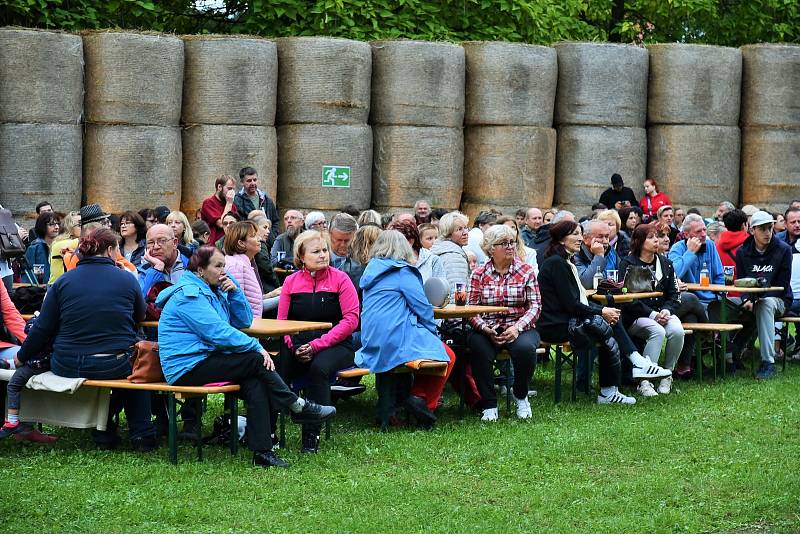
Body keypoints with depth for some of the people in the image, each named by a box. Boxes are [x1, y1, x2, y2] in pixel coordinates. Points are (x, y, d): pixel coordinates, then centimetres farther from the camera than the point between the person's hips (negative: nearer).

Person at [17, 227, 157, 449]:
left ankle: (104, 431, 26)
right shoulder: (127, 279, -1)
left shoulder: (64, 281, 1)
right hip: (115, 365, -2)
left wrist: (22, 356, 15)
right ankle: (141, 433, 20)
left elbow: (43, 329, 2)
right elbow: (141, 316, 15)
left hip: (67, 366, 2)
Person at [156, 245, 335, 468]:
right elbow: (219, 332, -20)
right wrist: (256, 347, -16)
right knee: (257, 361, -18)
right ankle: (298, 406, -3)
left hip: (204, 360, 9)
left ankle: (262, 451, -27)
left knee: (255, 382, -17)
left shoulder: (212, 291, 18)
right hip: (187, 369, -9)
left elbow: (244, 321, 17)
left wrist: (235, 292, 2)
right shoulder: (189, 295, -13)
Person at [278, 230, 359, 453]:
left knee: (319, 367, -35)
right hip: (299, 345, 3)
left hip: (335, 345, -3)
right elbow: (281, 322, 9)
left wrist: (317, 345, -15)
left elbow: (351, 319, -7)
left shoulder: (340, 279, 1)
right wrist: (294, 346, -12)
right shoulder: (291, 282, 11)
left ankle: (312, 434, -28)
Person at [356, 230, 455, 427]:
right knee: (447, 356, 8)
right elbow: (422, 307, -8)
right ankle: (424, 401, -1)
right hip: (397, 340, -8)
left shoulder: (370, 271, 17)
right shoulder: (402, 272, -7)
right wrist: (434, 334, 9)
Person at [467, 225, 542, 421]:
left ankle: (521, 397, -4)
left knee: (525, 348, -34)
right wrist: (485, 329, -19)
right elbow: (471, 309, 0)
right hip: (487, 329, 0)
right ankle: (489, 404, -17)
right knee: (479, 350, -34)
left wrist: (518, 327, -17)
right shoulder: (479, 274, 7)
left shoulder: (526, 271, 6)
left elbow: (535, 305, -1)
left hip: (519, 328, 0)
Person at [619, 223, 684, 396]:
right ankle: (644, 381, -29)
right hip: (636, 316, -4)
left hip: (663, 312, 4)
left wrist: (667, 310, -10)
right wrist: (652, 314, -18)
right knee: (657, 331, -34)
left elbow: (675, 294, 12)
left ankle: (667, 375, -10)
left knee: (677, 330, -28)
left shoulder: (665, 263, 14)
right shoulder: (628, 264, -2)